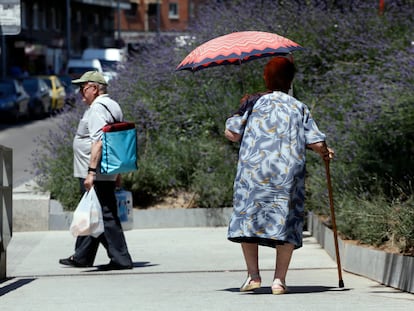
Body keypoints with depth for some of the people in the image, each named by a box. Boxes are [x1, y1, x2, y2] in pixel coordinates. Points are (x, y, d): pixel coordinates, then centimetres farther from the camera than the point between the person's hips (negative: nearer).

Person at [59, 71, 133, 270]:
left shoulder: (97, 109, -16)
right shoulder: (113, 106, 16)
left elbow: (98, 142, -26)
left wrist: (91, 171, -27)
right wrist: (116, 173, 26)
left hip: (96, 176, -11)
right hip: (108, 173, 11)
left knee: (105, 216, -7)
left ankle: (120, 259, -6)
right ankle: (82, 257, 28)